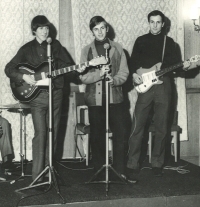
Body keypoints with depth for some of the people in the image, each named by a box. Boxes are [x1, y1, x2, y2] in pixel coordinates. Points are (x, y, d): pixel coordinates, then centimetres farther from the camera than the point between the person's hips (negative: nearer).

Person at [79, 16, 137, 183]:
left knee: (120, 133, -3)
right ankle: (99, 171, 16)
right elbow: (83, 76, -1)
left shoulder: (117, 48, 9)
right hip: (95, 98, 0)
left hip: (115, 96, 1)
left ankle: (120, 171, 6)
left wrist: (114, 80, -15)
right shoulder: (87, 50, 6)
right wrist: (99, 74, -18)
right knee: (97, 136, 5)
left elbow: (124, 72, 5)